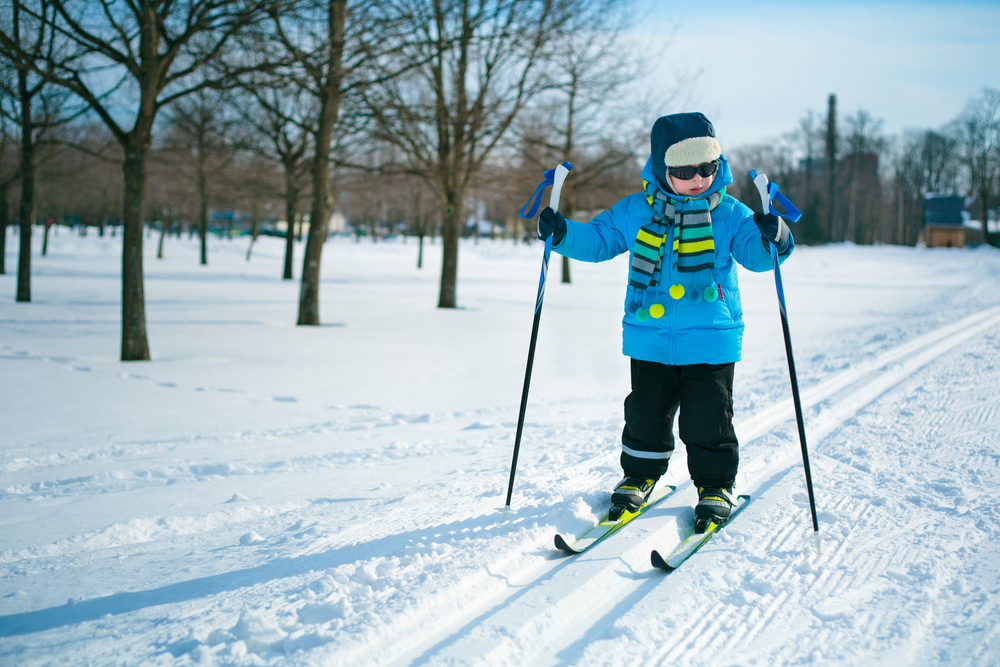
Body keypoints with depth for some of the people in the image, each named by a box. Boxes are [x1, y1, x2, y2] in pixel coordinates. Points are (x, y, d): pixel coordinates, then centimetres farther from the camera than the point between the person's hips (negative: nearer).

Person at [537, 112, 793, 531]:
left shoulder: (729, 214, -1)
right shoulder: (634, 212, 2)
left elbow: (755, 254, -8)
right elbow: (598, 240, 11)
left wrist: (772, 239, -30)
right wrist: (563, 233, -6)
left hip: (710, 343, -2)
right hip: (649, 341, 2)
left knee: (707, 421, 3)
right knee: (645, 415, 11)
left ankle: (715, 486, 22)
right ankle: (639, 476, 32)